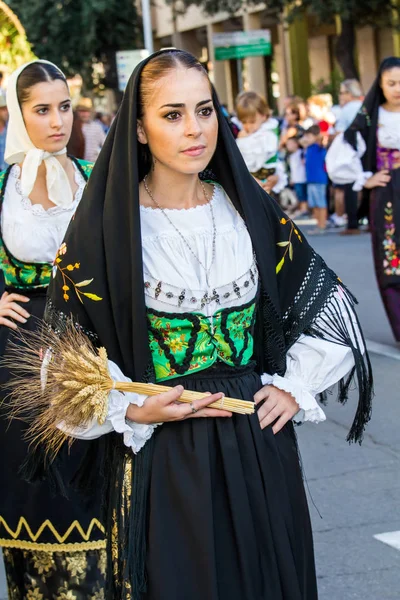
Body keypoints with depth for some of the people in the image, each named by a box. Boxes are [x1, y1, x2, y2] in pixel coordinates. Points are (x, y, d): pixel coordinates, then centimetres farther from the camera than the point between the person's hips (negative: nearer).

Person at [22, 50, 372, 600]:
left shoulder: (251, 209, 2)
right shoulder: (106, 225, -8)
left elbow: (326, 302, 12)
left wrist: (296, 386, 2)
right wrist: (131, 412, -17)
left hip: (260, 448, 4)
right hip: (162, 454, -3)